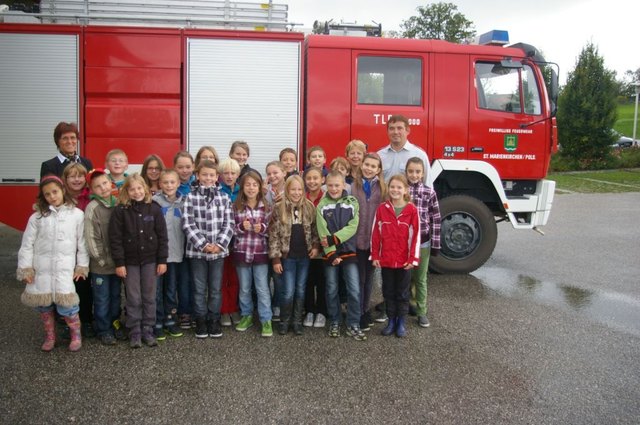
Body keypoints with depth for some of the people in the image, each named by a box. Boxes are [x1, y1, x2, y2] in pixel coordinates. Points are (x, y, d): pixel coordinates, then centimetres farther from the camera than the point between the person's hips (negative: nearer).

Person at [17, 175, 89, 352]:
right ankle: (49, 336, 29)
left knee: (66, 304, -11)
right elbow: (27, 244, 4)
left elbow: (82, 242, 3)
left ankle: (76, 335, 13)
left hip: (64, 268, -2)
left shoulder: (76, 214, 0)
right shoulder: (37, 217, 4)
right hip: (41, 268, 3)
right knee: (42, 304, 8)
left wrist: (82, 266, 3)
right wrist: (25, 269, -1)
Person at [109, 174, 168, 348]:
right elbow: (115, 238, -7)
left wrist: (162, 260, -3)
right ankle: (134, 332, 18)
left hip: (150, 260, 1)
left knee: (149, 298, 8)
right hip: (130, 261, -1)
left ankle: (148, 330, 20)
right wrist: (119, 263, -10)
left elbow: (162, 235, -1)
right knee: (133, 299, 6)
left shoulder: (154, 208, -3)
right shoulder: (120, 210, -7)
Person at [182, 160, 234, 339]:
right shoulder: (190, 198, -3)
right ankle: (200, 321, 20)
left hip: (218, 250, 1)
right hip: (197, 250, -1)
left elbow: (229, 224, 0)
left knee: (216, 288, 9)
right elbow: (188, 225, -8)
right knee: (199, 288, 8)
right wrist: (203, 244, -14)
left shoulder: (224, 198, 3)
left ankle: (214, 320, 22)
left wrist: (219, 244, -11)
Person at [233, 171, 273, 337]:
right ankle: (247, 316, 29)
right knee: (244, 288, 14)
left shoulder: (266, 206, -1)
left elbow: (270, 230, 2)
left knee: (262, 288, 2)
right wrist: (241, 227, -17)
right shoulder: (236, 206, 0)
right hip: (241, 252, 1)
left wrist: (262, 228, -18)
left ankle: (266, 320, 9)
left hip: (260, 253, -1)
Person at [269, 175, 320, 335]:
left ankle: (297, 321, 23)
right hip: (287, 256, -3)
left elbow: (315, 229, 11)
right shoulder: (279, 208, -7)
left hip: (304, 255, 3)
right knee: (288, 292, -2)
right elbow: (273, 234, -7)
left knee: (300, 290, 10)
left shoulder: (309, 207, 2)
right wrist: (275, 258, -10)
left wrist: (316, 246, -3)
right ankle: (284, 321, 17)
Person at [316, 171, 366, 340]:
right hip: (330, 253, 0)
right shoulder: (322, 205, 0)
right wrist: (331, 254, -17)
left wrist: (333, 239, -19)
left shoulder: (352, 202, 0)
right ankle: (334, 322, 23)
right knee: (332, 289, 8)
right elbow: (323, 233, -7)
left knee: (354, 289, -4)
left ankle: (353, 325, 8)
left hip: (348, 251, 0)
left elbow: (352, 227, -10)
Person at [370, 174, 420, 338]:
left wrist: (413, 258, -10)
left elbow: (415, 235, -6)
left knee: (402, 293, 10)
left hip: (404, 260, -2)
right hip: (386, 260, 2)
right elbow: (375, 233, 1)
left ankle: (401, 323, 22)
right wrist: (375, 256, -1)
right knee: (388, 292, 12)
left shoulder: (412, 210, -6)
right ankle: (391, 321, 24)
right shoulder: (382, 209, 0)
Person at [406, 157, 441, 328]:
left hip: (423, 243, 0)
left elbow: (436, 219, -1)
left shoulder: (430, 193, -3)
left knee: (420, 279, 11)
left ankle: (421, 312, 20)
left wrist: (436, 244, -2)